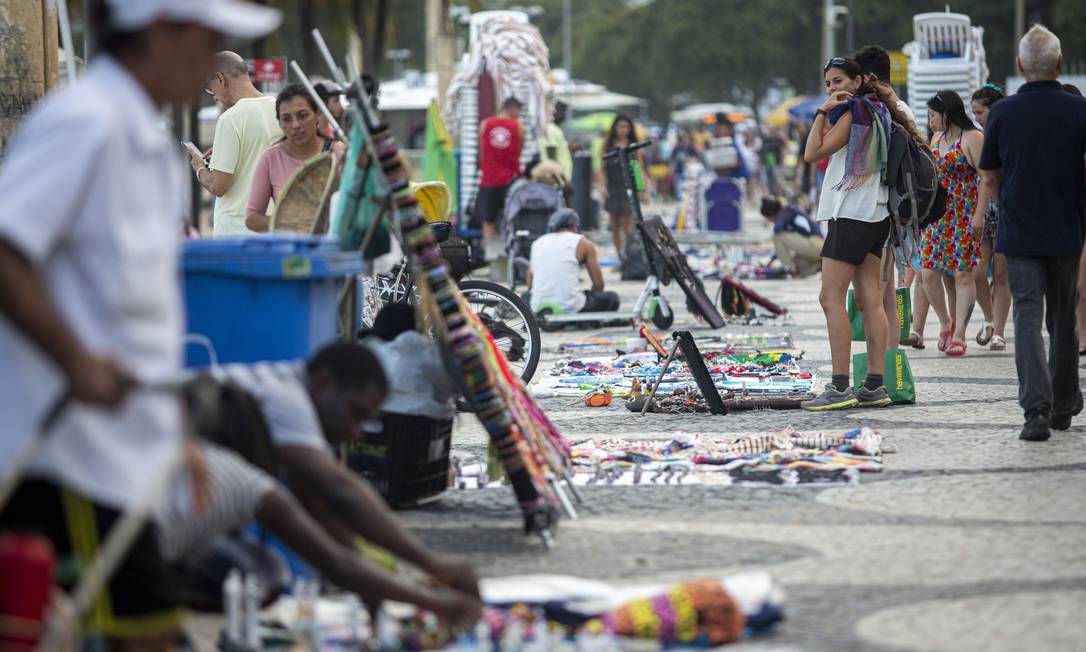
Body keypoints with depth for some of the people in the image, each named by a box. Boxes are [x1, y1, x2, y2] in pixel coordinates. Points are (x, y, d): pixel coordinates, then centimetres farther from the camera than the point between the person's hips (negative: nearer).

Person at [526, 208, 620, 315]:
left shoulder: (537, 243, 17)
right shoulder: (584, 243, 7)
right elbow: (598, 285, 6)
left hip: (538, 310, 4)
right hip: (571, 309, -4)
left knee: (526, 297, 40)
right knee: (612, 298, 22)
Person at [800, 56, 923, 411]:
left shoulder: (853, 110, -11)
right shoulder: (878, 110, 16)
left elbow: (813, 153, -12)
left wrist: (823, 111, -8)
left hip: (850, 215, -9)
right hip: (875, 214, 9)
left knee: (831, 299, -10)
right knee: (870, 300, 6)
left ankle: (840, 388, -15)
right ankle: (875, 385, 4)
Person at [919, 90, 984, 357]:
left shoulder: (973, 138, -8)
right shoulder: (937, 138, 15)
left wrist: (979, 216, -19)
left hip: (964, 215, -7)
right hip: (936, 214, 7)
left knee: (963, 274, -3)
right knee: (928, 273, 1)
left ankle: (959, 335, 1)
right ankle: (945, 322, 21)